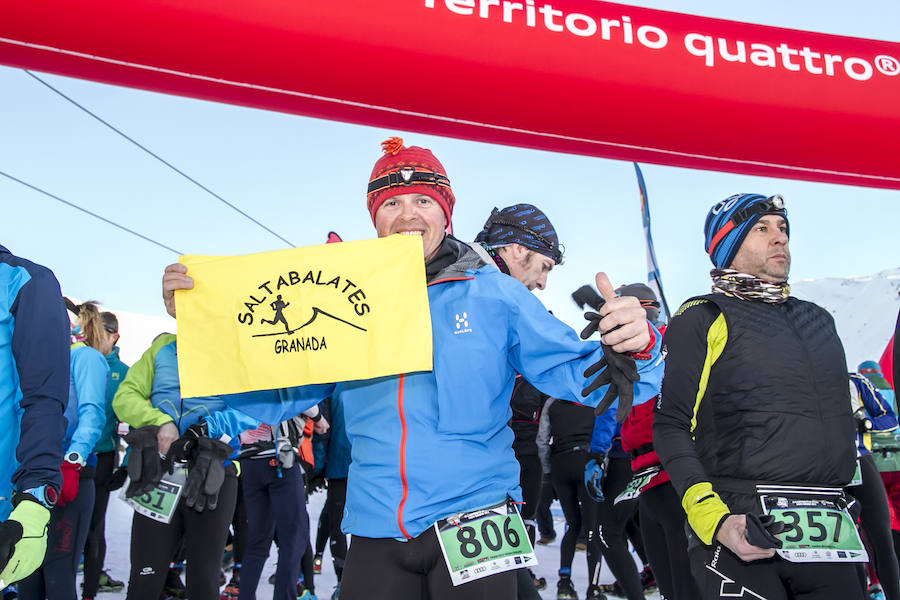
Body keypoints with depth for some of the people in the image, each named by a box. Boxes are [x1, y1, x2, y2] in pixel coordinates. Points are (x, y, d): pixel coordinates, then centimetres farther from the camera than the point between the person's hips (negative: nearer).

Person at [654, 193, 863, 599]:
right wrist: (712, 518, -18)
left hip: (826, 535, 6)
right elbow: (670, 426, -6)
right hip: (742, 533, -5)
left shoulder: (818, 320, 20)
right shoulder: (700, 319, 0)